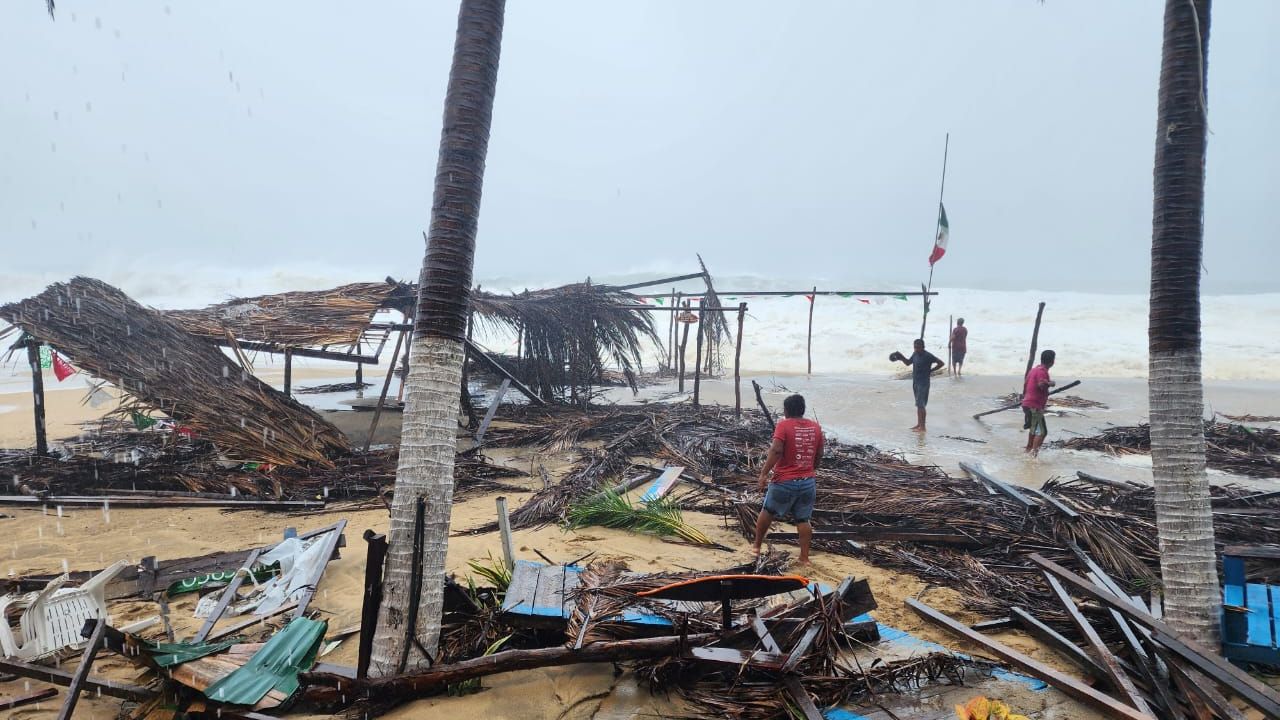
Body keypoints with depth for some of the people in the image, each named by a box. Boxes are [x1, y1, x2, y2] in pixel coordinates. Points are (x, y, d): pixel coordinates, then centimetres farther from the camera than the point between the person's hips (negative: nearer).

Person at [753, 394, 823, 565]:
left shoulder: (783, 425, -12)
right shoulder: (816, 427, 5)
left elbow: (776, 451, -22)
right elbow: (819, 456, 11)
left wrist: (763, 473, -17)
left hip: (784, 482, -4)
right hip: (808, 482, 4)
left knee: (767, 512, 15)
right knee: (803, 519, 12)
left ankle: (757, 547, 27)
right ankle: (804, 558, 14)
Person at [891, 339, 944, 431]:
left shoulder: (928, 356, -16)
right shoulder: (915, 354, 7)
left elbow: (941, 363, -14)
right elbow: (908, 362, 22)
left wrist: (930, 370, -11)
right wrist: (901, 358, 4)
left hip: (923, 383, -8)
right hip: (915, 381, 8)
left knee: (920, 405, -9)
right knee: (918, 404, 14)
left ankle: (922, 427, -5)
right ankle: (919, 424, 23)